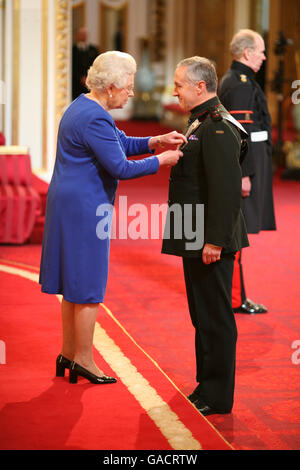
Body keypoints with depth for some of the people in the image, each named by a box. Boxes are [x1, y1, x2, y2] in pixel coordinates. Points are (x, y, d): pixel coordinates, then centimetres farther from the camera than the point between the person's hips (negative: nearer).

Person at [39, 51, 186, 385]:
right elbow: (121, 168, -20)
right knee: (88, 286, 0)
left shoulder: (83, 107, 12)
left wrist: (156, 141, 6)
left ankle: (68, 352, 26)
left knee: (76, 282, 17)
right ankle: (83, 360, 10)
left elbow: (121, 143, 19)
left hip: (69, 204, 11)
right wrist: (161, 160, -8)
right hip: (85, 207, -11)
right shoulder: (95, 119, -21)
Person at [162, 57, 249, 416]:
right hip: (196, 240, 11)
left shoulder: (218, 128, -18)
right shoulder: (201, 124, 15)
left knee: (215, 318, -2)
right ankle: (207, 386, 27)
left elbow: (227, 188, -25)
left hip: (211, 242, -11)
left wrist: (214, 240, -25)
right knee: (203, 317, 17)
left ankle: (217, 397, 5)